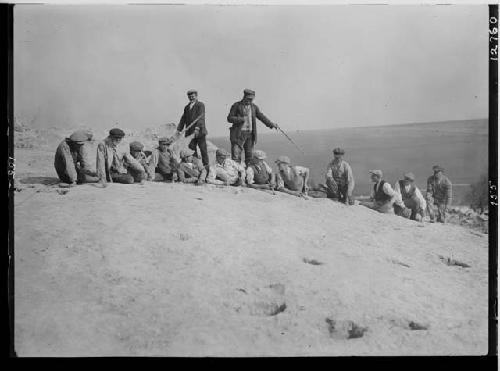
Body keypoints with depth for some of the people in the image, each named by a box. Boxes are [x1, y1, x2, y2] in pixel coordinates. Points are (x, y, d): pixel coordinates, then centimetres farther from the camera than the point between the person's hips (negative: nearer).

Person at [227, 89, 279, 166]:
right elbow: (229, 118, -5)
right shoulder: (237, 106, -1)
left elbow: (261, 116, 14)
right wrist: (241, 119, -18)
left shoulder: (253, 107, 11)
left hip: (250, 134, 4)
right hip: (239, 134, -4)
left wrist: (271, 124, 3)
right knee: (236, 157, -10)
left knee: (249, 156, 6)